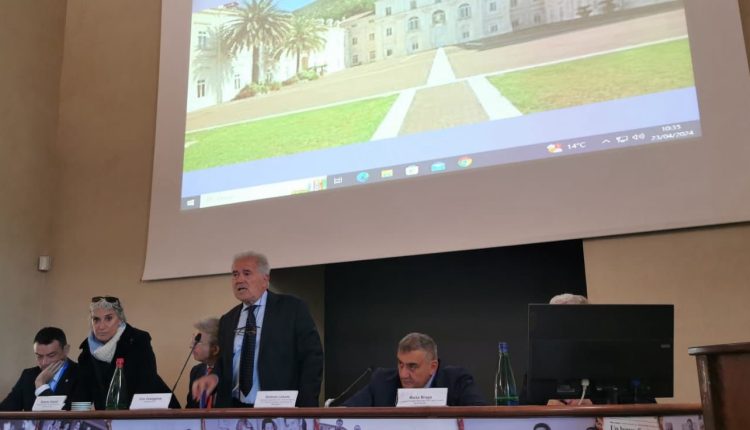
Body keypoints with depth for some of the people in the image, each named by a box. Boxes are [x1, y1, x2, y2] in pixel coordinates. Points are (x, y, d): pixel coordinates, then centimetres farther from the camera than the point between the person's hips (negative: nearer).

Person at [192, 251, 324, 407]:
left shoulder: (292, 308, -5)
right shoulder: (227, 321, 12)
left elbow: (312, 357, -8)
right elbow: (224, 364, 16)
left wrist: (304, 408, -14)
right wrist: (215, 377, -7)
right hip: (234, 409, 4)